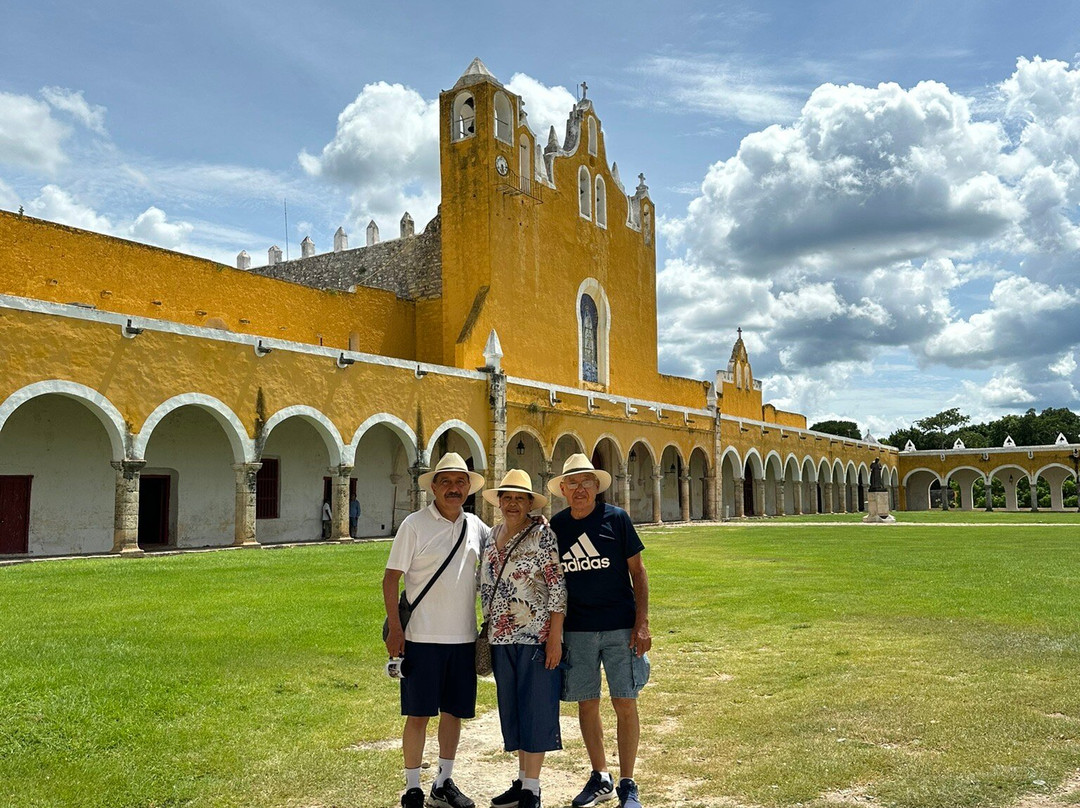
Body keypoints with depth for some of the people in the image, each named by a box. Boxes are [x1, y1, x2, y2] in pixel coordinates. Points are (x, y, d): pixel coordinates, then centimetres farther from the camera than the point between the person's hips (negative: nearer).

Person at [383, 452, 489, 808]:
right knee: (418, 714, 2)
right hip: (422, 637, -4)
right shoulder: (415, 524, -6)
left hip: (463, 638, 5)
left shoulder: (475, 526, 7)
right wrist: (395, 629, -13)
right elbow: (391, 578, -6)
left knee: (454, 711, 13)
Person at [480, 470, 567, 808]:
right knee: (512, 710, 14)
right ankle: (522, 781, 27)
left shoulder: (542, 535, -9)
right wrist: (488, 627, 14)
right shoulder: (491, 536, 10)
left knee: (535, 710, 1)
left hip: (536, 637, -6)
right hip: (501, 639, 6)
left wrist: (555, 638, -15)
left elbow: (558, 589, -12)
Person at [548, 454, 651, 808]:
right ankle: (600, 778, 27)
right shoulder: (555, 526, 3)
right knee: (587, 704, 10)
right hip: (576, 630, 3)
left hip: (620, 627, -2)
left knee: (625, 704, 0)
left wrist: (642, 623, -8)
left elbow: (638, 572, -1)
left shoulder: (617, 519, -4)